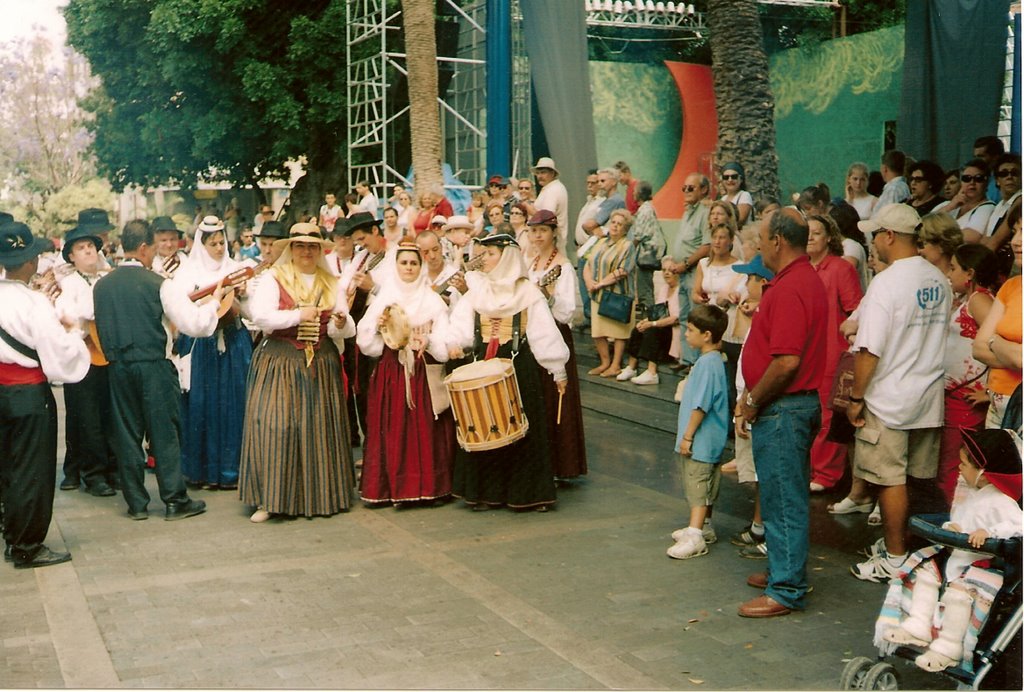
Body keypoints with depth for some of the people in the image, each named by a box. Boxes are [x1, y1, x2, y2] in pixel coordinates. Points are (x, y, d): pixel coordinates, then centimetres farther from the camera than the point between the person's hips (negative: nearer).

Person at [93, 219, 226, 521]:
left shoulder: (101, 286, 3)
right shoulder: (159, 284, -11)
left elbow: (99, 328, 11)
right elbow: (196, 325, -16)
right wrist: (214, 300, 0)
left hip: (118, 368, 4)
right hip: (155, 367, -4)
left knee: (127, 435, 10)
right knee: (165, 433, 3)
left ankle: (136, 503, 16)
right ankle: (175, 500, 9)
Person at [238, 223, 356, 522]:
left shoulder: (332, 284, 13)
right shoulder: (274, 279, 2)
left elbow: (347, 329, 8)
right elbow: (260, 315, -12)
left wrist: (340, 324, -14)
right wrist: (298, 315, -14)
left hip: (321, 364, 3)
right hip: (279, 362, -3)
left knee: (320, 428, 3)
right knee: (273, 425, -9)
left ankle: (320, 495, 14)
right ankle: (270, 498, -2)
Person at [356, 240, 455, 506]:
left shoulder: (433, 301, 4)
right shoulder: (383, 299, 8)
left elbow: (446, 344, -2)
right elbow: (366, 342, 3)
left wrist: (427, 340, -19)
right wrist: (377, 326, -14)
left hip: (424, 375, -1)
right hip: (391, 374, 1)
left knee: (425, 429, -3)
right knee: (392, 429, -2)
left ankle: (427, 486, 4)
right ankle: (393, 487, 5)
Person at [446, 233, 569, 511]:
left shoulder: (527, 293, -1)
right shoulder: (476, 289, 9)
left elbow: (545, 332, -3)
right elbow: (461, 323, -2)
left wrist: (558, 369, -4)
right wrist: (455, 343, -22)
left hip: (519, 366, -3)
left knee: (523, 429, -1)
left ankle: (528, 492, 8)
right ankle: (486, 491, 12)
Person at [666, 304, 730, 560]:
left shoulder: (708, 363, -22)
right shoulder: (711, 360, 11)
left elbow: (700, 405, -24)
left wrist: (687, 436, -19)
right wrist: (687, 433, 23)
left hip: (702, 441, -10)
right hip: (707, 440, 10)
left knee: (698, 486, -9)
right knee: (703, 486, 20)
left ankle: (695, 537, -9)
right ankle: (703, 526, 31)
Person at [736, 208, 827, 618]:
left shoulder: (789, 289, -21)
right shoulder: (806, 278, 13)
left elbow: (786, 362, -27)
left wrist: (753, 402, -15)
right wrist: (753, 397, 15)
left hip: (783, 408, -11)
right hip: (800, 402, 11)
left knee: (782, 499, -2)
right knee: (785, 495, 20)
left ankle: (786, 591, 6)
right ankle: (785, 570, 32)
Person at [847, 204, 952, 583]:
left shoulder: (886, 283, -18)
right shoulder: (939, 281, 5)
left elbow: (869, 350, -20)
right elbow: (939, 335, 14)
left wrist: (855, 398, -11)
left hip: (889, 399, -8)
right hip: (930, 396, 8)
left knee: (891, 480, 2)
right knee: (918, 479, 14)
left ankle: (895, 559, 9)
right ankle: (900, 539, 27)